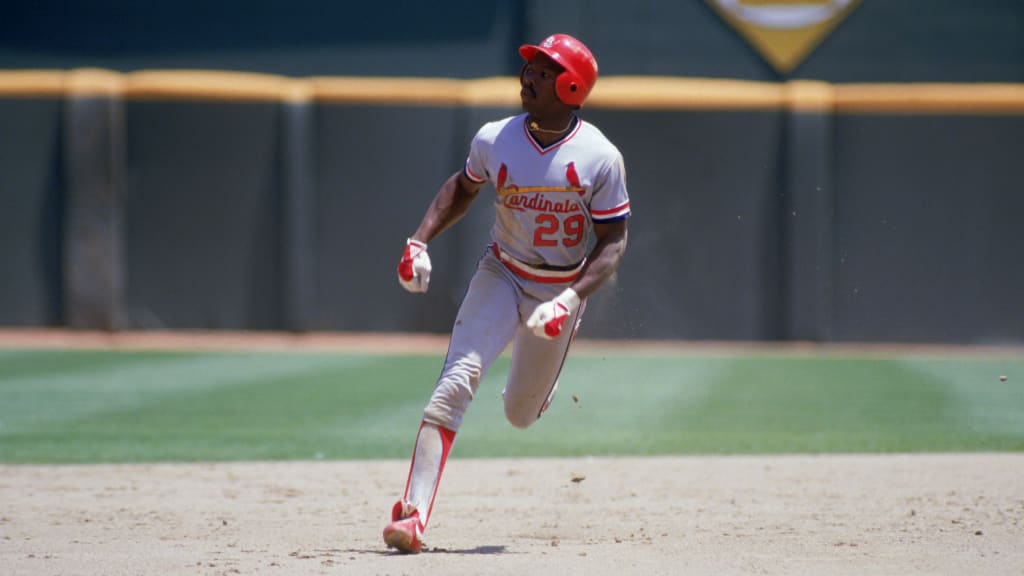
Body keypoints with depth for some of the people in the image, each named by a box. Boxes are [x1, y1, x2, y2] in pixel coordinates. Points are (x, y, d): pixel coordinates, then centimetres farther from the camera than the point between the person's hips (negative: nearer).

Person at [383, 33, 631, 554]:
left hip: (562, 290, -1)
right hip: (502, 276, 1)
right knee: (457, 381, -22)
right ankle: (414, 511, -29)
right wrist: (419, 241, -1)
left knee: (521, 415, 10)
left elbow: (613, 241, -12)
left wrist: (572, 299, -25)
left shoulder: (599, 158, -16)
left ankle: (537, 382, 50)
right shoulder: (494, 140, -8)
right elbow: (463, 187, 11)